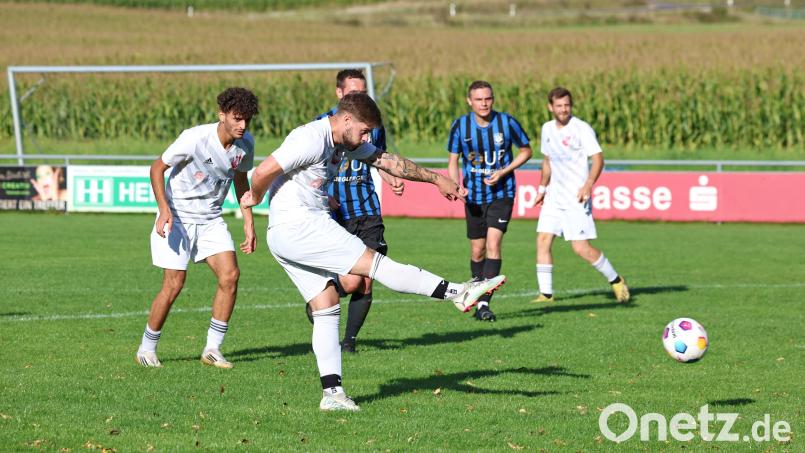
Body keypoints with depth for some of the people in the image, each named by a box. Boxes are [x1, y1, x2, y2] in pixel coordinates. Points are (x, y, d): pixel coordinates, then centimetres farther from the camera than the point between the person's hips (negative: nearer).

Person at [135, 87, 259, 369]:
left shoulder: (245, 144, -6)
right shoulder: (196, 138, -23)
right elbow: (157, 168, -14)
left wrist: (248, 222, 10)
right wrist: (164, 209, -25)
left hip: (210, 219, 5)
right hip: (178, 217, -5)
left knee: (230, 275, -13)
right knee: (174, 285, -9)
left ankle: (212, 349, -2)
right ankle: (147, 349, 11)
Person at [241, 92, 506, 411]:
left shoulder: (344, 143, 15)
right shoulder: (312, 140, -16)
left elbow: (388, 161, 23)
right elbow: (263, 172, -18)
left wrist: (435, 178, 27)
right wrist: (256, 199, 4)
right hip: (295, 227, -11)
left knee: (326, 310, 6)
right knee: (376, 263, -13)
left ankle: (331, 393, 4)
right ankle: (458, 293, -16)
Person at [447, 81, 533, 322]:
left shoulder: (507, 122, -9)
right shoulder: (460, 126, -5)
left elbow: (526, 150, 4)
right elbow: (453, 160, 5)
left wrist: (503, 172, -10)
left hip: (501, 193, -2)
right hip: (474, 195, 2)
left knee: (493, 244, -16)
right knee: (477, 251, 8)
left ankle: (484, 303, -18)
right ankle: (478, 297, 27)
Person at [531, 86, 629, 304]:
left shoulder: (581, 129, -11)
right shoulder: (547, 129, 10)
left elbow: (598, 159, -14)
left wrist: (588, 185, -26)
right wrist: (542, 188, 25)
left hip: (576, 198, -6)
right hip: (554, 196, 6)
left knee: (581, 247, -10)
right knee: (543, 240, -4)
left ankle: (616, 281, 9)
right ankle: (545, 294, 0)